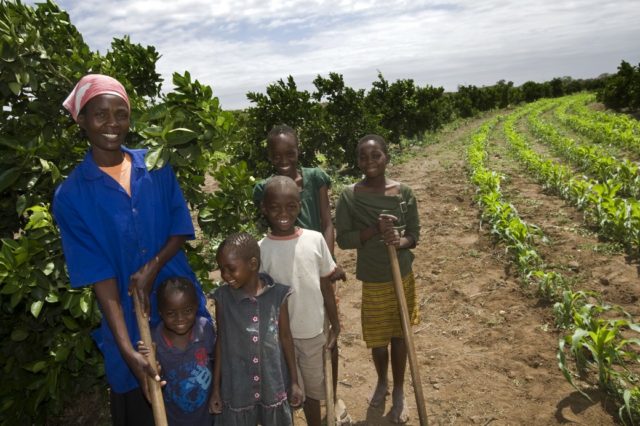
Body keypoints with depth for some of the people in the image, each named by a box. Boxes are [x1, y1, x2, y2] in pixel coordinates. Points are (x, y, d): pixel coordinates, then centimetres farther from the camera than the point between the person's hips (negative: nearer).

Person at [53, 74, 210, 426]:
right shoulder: (70, 195, -10)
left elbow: (181, 228, 0)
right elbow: (99, 274, -15)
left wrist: (152, 268, -19)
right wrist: (128, 350, -21)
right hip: (126, 316, -2)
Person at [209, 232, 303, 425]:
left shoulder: (277, 295, -12)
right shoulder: (223, 298, -11)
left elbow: (285, 338, -1)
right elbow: (221, 342, -1)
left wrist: (294, 382, 4)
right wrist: (216, 388, 4)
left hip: (273, 386, 0)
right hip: (236, 389, 0)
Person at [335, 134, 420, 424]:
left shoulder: (404, 192, -7)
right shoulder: (350, 196, -12)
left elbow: (415, 234, -1)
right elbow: (342, 239, -11)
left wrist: (401, 241, -23)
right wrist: (374, 230, -25)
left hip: (403, 276, 1)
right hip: (373, 280, -1)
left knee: (399, 335, 15)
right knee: (377, 338, 13)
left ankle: (399, 393, 36)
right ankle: (381, 383, 44)